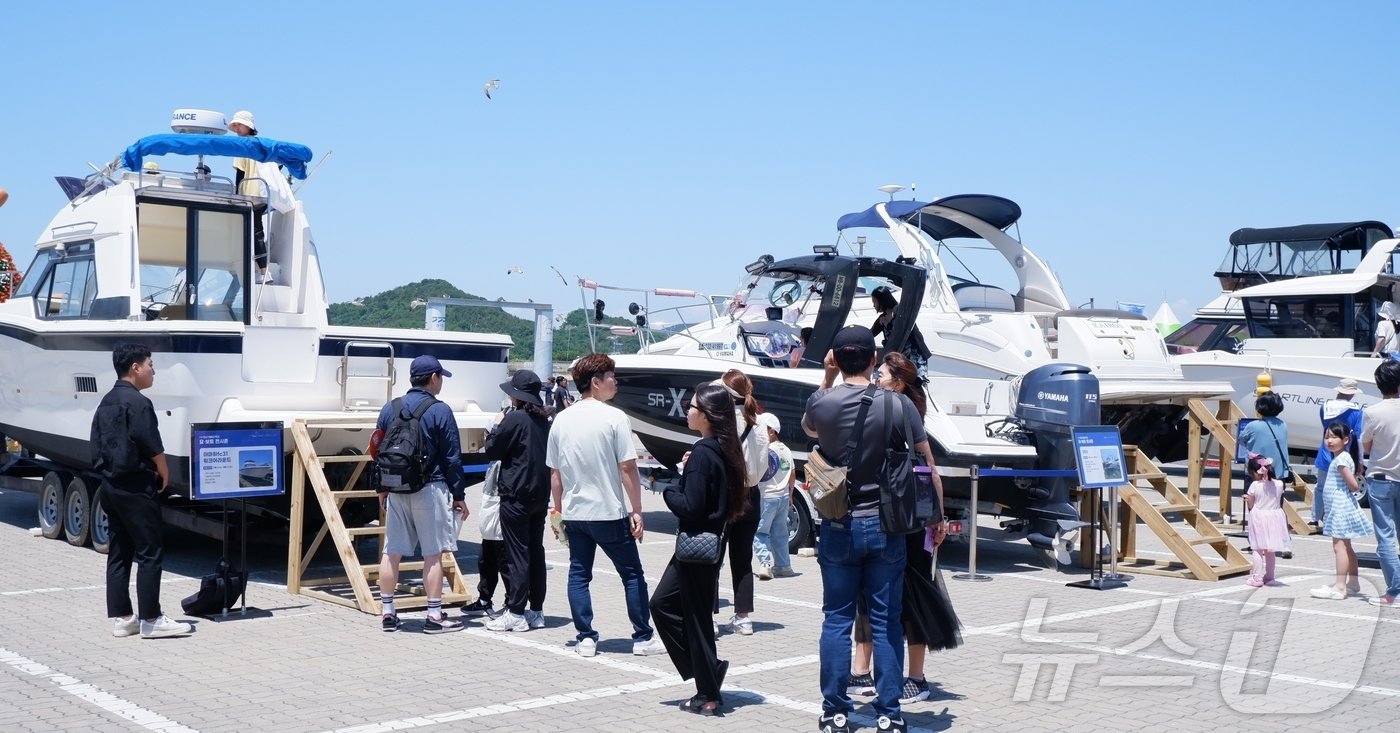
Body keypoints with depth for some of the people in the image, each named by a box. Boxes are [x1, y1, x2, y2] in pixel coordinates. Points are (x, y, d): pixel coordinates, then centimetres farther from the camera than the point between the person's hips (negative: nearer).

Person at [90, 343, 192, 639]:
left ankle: (120, 617, 14)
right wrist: (164, 473, -2)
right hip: (135, 487, -9)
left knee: (119, 552, 11)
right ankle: (151, 619, -3)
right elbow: (152, 446, -17)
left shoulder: (106, 403, 14)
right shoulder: (137, 402, -15)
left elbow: (98, 446, 16)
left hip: (110, 484, 10)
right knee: (150, 552, -5)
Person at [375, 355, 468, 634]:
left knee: (391, 552, 9)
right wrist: (459, 496, -1)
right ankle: (434, 616, 1)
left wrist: (382, 489, 22)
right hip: (430, 490, -5)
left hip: (396, 490, 5)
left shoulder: (389, 409, 8)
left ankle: (388, 614, 14)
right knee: (433, 554, -1)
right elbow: (452, 458, -7)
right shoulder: (440, 411, -8)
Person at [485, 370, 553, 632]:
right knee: (535, 551, 12)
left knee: (517, 554, -5)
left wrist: (497, 426, 5)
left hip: (516, 495, -8)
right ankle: (536, 611, 17)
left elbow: (492, 450, -9)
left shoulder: (515, 419, -15)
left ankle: (515, 613, -3)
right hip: (540, 493, 8)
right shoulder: (544, 420, 9)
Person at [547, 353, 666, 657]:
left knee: (578, 574, 10)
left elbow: (554, 472, 8)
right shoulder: (615, 418, -11)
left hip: (573, 513, 5)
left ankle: (585, 638, 9)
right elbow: (627, 468, -13)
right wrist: (636, 510, -7)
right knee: (632, 574, 7)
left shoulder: (562, 419, 5)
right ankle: (643, 638, 10)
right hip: (609, 512, -4)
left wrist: (559, 510, 17)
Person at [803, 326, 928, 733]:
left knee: (836, 619, 8)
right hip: (885, 526, 0)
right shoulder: (898, 404, -8)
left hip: (838, 527, 0)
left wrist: (826, 379, 17)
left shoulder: (822, 403, -6)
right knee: (886, 622, 6)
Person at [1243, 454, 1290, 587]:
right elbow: (1280, 503, 8)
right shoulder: (1278, 484, -1)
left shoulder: (1255, 486, -13)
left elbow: (1250, 505, -7)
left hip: (1259, 518, -5)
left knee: (1258, 550, 1)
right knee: (1270, 551, 15)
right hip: (1274, 517, 5)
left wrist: (1247, 499, 13)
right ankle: (1269, 577, 22)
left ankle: (1257, 578, 0)